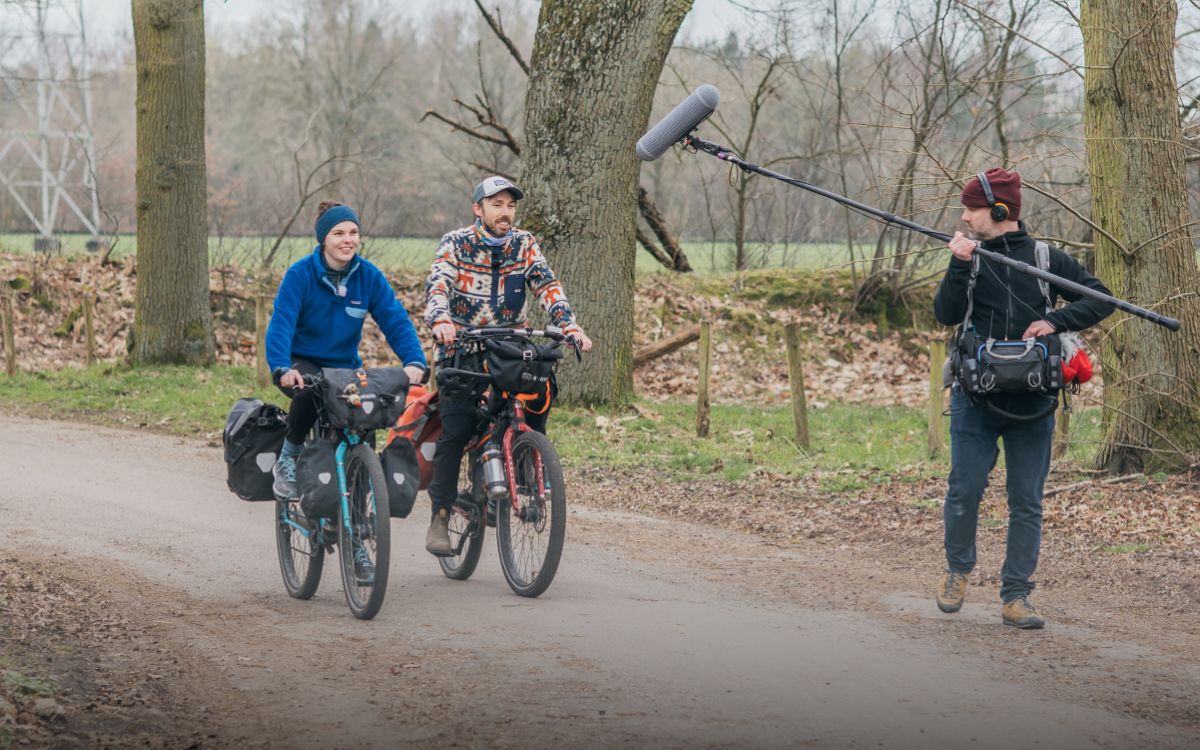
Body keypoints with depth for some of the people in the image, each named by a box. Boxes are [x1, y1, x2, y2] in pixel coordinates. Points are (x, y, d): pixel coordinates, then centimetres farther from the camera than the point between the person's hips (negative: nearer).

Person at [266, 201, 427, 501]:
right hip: (303, 363, -3)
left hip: (345, 366, 3)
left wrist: (414, 361, -29)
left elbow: (396, 321, -10)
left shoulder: (369, 276, -4)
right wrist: (282, 367, -41)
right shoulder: (300, 274, -14)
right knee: (308, 392, -36)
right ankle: (288, 460, -12)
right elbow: (281, 322, -23)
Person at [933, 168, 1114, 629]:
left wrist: (1055, 322, -11)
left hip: (1032, 403, 0)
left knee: (1027, 503, 2)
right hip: (976, 398, 0)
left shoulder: (1047, 260, 4)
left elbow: (1100, 299, 3)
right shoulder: (970, 259, 6)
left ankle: (1015, 597, 8)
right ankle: (957, 571, 18)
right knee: (965, 489, -5)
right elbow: (946, 314, -6)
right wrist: (959, 265, -18)